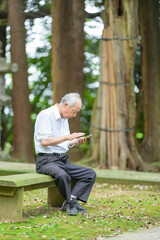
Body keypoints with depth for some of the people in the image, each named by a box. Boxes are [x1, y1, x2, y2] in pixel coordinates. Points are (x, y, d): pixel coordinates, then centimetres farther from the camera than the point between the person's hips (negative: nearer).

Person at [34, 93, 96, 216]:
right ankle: (71, 202, -14)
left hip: (63, 160, 9)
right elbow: (44, 141, -21)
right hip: (46, 160, -9)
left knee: (91, 174, -5)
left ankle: (72, 200, -15)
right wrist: (68, 137, -21)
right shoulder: (45, 115, -10)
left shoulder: (64, 119, 18)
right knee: (62, 175, -38)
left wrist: (76, 142, 4)